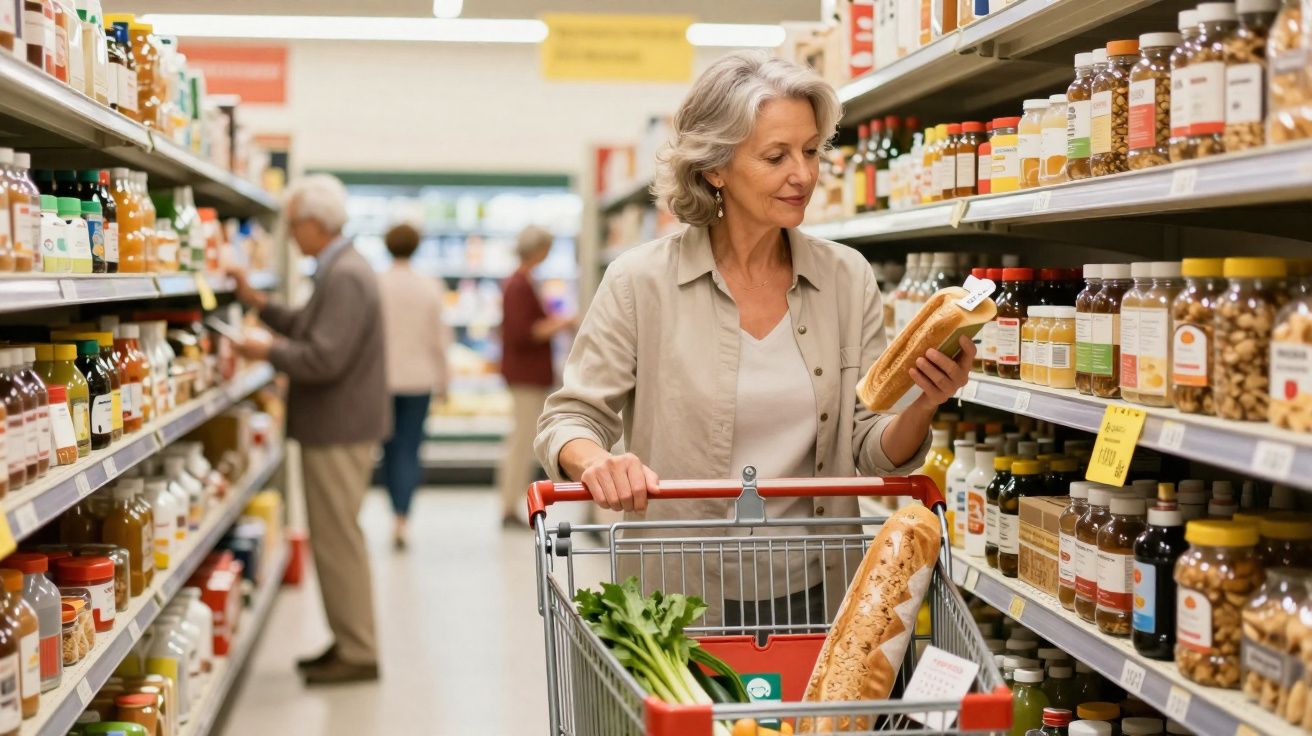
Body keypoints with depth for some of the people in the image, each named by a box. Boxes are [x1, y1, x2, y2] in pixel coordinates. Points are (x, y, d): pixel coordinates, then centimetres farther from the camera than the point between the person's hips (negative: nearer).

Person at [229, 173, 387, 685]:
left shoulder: (345, 277, -21)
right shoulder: (340, 269, 14)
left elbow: (323, 359, -27)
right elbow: (309, 329, 23)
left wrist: (269, 350, -13)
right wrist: (258, 303, 17)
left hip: (339, 431, -11)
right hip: (338, 426, 11)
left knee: (338, 541, -3)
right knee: (333, 539, 17)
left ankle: (359, 654, 5)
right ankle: (347, 642, 26)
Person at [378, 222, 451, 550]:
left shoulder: (374, 285, -7)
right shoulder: (430, 287, -4)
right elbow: (439, 339, 0)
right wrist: (442, 382, 11)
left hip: (382, 375, 0)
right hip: (419, 377, 0)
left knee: (390, 447, 14)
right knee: (409, 451, 1)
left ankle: (397, 513, 22)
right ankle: (401, 519, -10)